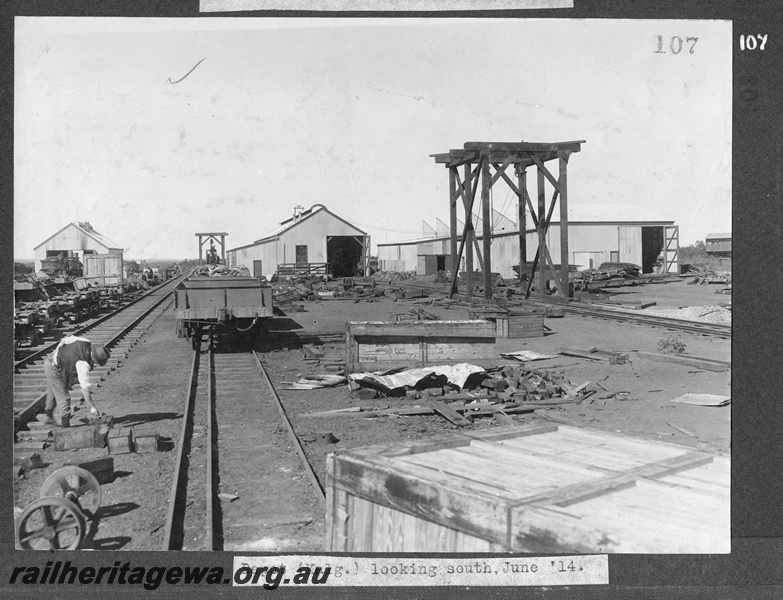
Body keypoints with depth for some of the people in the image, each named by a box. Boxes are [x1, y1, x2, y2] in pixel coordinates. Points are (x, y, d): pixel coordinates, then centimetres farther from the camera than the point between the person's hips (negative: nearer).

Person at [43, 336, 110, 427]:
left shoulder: (86, 342, -13)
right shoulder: (83, 364, -32)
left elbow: (65, 340, 3)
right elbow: (85, 387, -31)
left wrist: (56, 354, 18)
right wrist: (92, 407, -25)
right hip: (55, 369, -10)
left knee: (52, 393, 26)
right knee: (63, 398, -2)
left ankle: (49, 417, 43)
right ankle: (65, 425, 2)